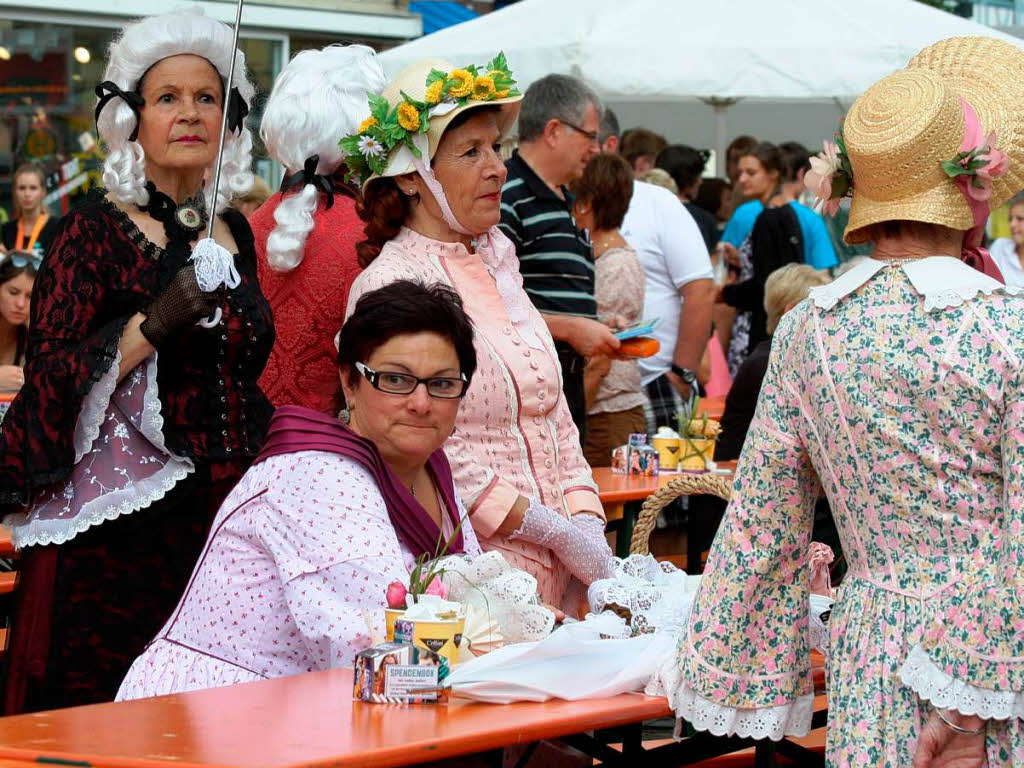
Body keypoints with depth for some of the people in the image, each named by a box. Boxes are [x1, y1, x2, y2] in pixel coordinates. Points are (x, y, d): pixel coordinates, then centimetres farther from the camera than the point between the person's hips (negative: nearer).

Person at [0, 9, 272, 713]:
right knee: (105, 712, -4)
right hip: (121, 518, -5)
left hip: (224, 508, 5)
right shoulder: (97, 228, -5)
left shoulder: (233, 230, 12)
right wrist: (152, 324, -23)